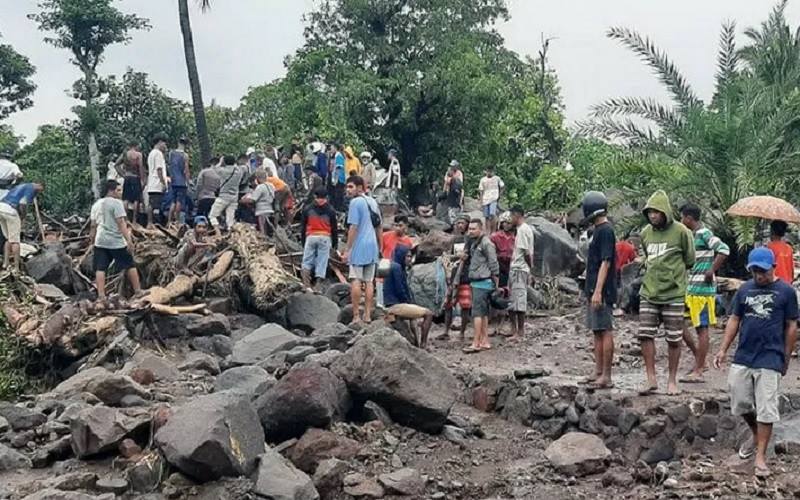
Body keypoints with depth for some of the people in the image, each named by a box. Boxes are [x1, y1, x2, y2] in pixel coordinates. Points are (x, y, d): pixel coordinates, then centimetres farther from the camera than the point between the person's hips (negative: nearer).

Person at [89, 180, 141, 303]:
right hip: (116, 242, -6)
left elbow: (93, 226, 16)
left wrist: (93, 243, 23)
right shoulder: (116, 203, -7)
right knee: (130, 266, 8)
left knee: (100, 269, 2)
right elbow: (121, 224, -16)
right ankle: (138, 292, 12)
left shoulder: (96, 204, 14)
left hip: (100, 242, 6)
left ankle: (101, 297, -5)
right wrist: (129, 241, -19)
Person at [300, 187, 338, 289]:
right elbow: (334, 228, 8)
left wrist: (303, 242, 19)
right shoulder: (330, 210, 6)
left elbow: (303, 226, 11)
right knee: (322, 262, 3)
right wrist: (335, 244, 15)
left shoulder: (307, 209, 9)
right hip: (325, 238, -1)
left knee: (307, 261, 7)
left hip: (310, 237, 1)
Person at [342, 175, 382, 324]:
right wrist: (379, 246, 26)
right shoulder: (373, 202, 13)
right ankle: (367, 315, 10)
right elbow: (378, 226, 19)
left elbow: (353, 227, -15)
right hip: (372, 247, 7)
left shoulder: (355, 202, -10)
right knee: (369, 281, 8)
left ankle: (356, 316, -5)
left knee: (356, 281, -4)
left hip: (359, 247, -7)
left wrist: (347, 250, -12)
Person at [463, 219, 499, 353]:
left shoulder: (486, 243, -13)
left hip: (483, 282, -10)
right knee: (483, 313, 11)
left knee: (477, 312, -11)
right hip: (476, 282, 10)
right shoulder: (474, 243, 17)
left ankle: (476, 343, -10)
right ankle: (485, 341, 16)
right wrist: (465, 257, 8)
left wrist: (495, 280, -13)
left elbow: (493, 263, -14)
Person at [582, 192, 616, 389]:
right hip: (593, 291, 10)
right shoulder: (598, 230, 17)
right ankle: (598, 372, 20)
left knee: (605, 331, -7)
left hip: (602, 292, -10)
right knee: (597, 331, 13)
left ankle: (606, 377, -4)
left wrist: (598, 291, -23)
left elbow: (606, 262, -19)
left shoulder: (605, 231, -13)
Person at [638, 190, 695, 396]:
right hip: (648, 292, 4)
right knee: (645, 335, 0)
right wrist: (651, 271, 12)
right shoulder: (645, 233, 6)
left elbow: (690, 260, 2)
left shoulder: (680, 232, -8)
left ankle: (672, 380, 16)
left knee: (674, 339, 5)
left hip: (673, 293, -4)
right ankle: (651, 379, 9)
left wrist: (673, 272, 7)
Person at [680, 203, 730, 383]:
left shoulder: (704, 233, -13)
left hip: (702, 289, -10)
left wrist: (711, 271, -21)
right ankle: (699, 361, 19)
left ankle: (698, 371, 3)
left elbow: (724, 250, -26)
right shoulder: (694, 235, 15)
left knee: (702, 328, -3)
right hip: (690, 288, 10)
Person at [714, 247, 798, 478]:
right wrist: (723, 350, 4)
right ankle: (756, 435, 37)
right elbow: (734, 320, 11)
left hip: (770, 360, -4)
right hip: (742, 358, 4)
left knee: (766, 410, -2)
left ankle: (760, 456, 6)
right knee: (740, 404, 10)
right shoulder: (745, 289, 7)